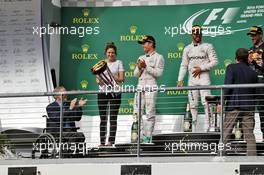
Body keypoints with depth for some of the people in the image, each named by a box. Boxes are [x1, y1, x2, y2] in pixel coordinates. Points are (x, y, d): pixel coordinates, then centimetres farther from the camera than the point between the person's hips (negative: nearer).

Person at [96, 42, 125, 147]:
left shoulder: (118, 63, 6)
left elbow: (121, 78, -2)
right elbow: (97, 79, 11)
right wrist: (99, 81, -12)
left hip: (114, 92, -3)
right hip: (103, 92, 3)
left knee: (113, 117, -6)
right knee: (103, 118, 2)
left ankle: (111, 141, -8)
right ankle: (102, 141, 3)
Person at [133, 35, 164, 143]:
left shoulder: (158, 57, 4)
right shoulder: (141, 58, 24)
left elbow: (158, 73, -8)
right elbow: (135, 74, 21)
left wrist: (146, 67, -11)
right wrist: (139, 68, 1)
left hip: (151, 87, -7)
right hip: (140, 86, 7)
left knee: (150, 113, -8)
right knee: (137, 112, -2)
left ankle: (147, 137, -8)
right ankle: (140, 136, 0)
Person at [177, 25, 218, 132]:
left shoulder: (207, 46, 5)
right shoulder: (187, 49, 16)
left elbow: (214, 62, -2)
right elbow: (184, 66, 14)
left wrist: (201, 68, -10)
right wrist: (180, 80, 4)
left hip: (203, 76, -4)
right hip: (192, 78, 4)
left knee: (206, 102, -13)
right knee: (193, 104, 2)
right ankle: (194, 126, 5)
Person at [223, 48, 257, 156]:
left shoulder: (231, 67, 0)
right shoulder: (253, 73, 13)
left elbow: (227, 86, -11)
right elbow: (255, 93, 16)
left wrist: (221, 102, -10)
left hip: (234, 106, -4)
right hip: (249, 107, 4)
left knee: (225, 132, 1)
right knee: (249, 135, 5)